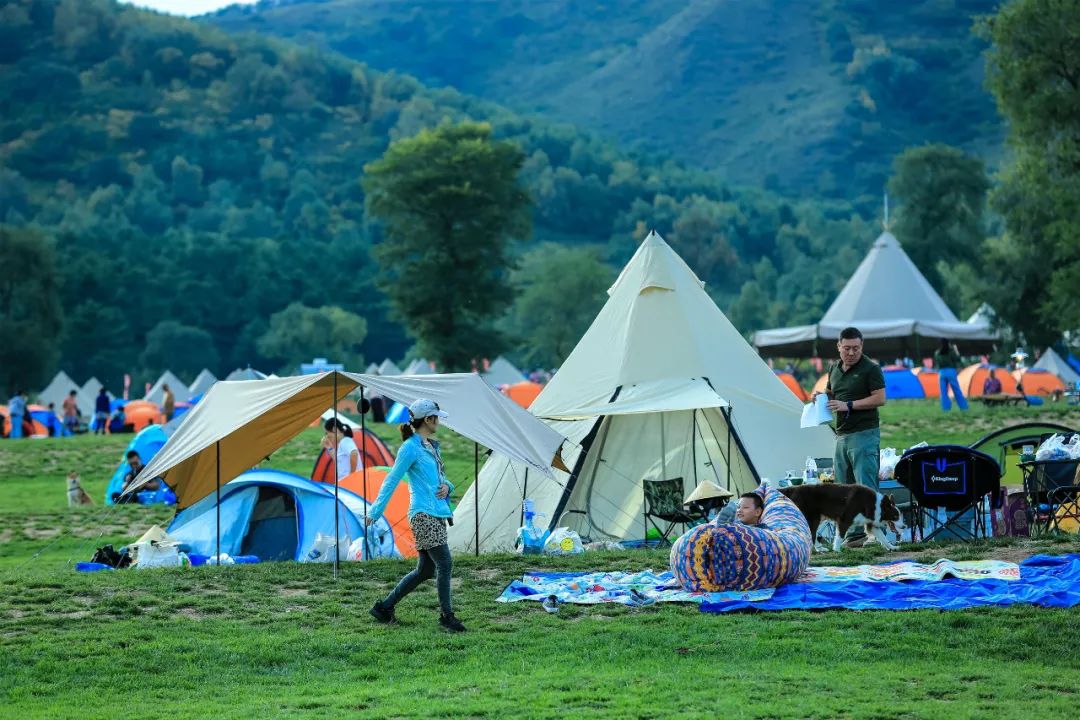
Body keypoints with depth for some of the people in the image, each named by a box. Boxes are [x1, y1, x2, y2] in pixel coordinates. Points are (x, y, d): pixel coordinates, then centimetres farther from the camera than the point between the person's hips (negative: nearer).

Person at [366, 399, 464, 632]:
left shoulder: (432, 446, 17)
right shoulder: (410, 448, -9)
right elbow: (391, 480, -7)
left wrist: (446, 486, 2)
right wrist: (375, 512, -6)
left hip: (438, 513, 9)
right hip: (423, 515, -9)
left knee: (425, 570, 10)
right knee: (444, 563, -11)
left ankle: (384, 607, 20)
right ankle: (447, 616, -1)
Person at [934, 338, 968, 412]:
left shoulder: (937, 353, 6)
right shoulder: (951, 351, -5)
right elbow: (957, 359, -1)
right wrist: (956, 350, 7)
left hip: (941, 373, 3)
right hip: (951, 372, -3)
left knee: (944, 392, 4)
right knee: (957, 391, 3)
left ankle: (946, 408, -3)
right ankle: (963, 407, 7)